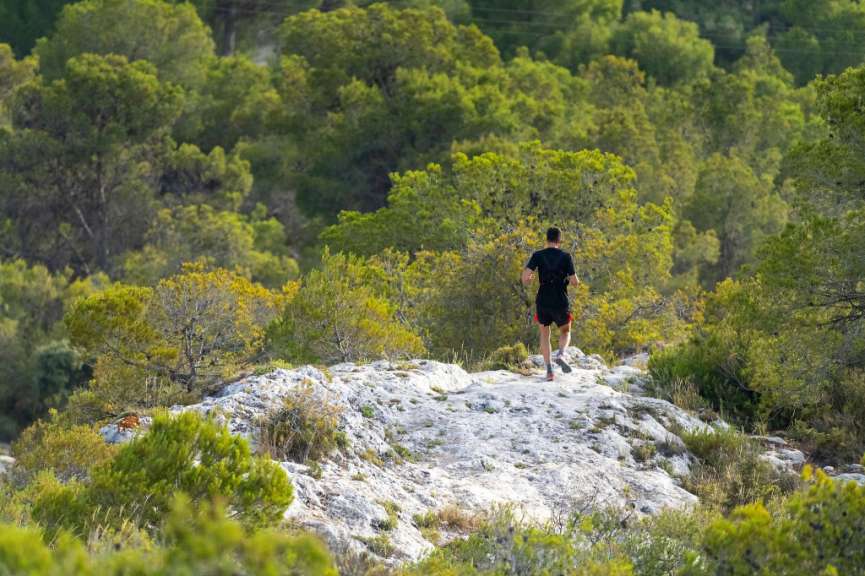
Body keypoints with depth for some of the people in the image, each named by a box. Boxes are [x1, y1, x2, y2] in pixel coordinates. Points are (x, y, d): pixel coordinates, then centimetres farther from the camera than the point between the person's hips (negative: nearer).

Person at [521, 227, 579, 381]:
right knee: (565, 331, 21)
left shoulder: (538, 256, -2)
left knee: (544, 334, 19)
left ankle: (549, 369, 6)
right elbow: (574, 282, -6)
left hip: (542, 302, 1)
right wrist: (572, 279, 18)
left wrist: (528, 281, 11)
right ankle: (561, 354, -9)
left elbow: (525, 277, -12)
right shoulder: (565, 256, -4)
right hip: (561, 302, -1)